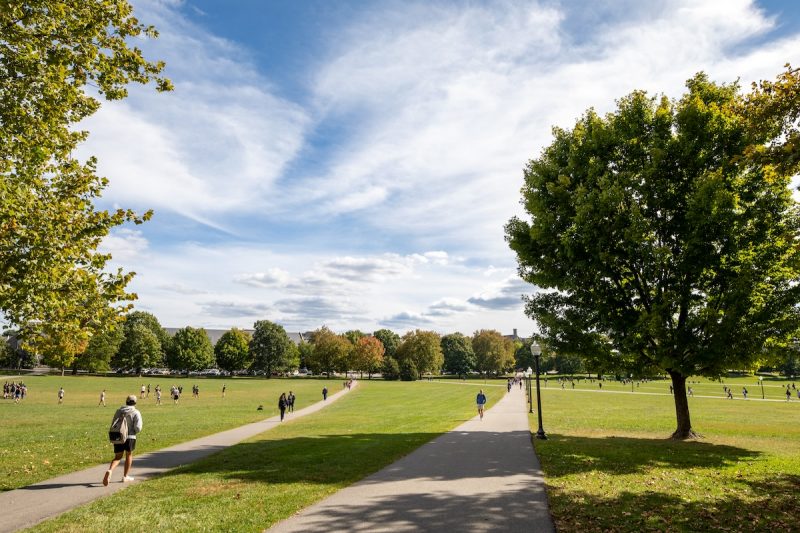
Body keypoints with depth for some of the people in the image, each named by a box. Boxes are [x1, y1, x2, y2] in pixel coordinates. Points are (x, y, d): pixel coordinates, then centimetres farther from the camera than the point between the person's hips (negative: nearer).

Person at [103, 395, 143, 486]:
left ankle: (110, 471, -12)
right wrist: (135, 432, 8)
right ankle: (125, 476, 25)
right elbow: (138, 427, -13)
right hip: (129, 437, -3)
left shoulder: (118, 411, 7)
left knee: (117, 457, 15)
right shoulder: (136, 412, -6)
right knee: (129, 456, 17)